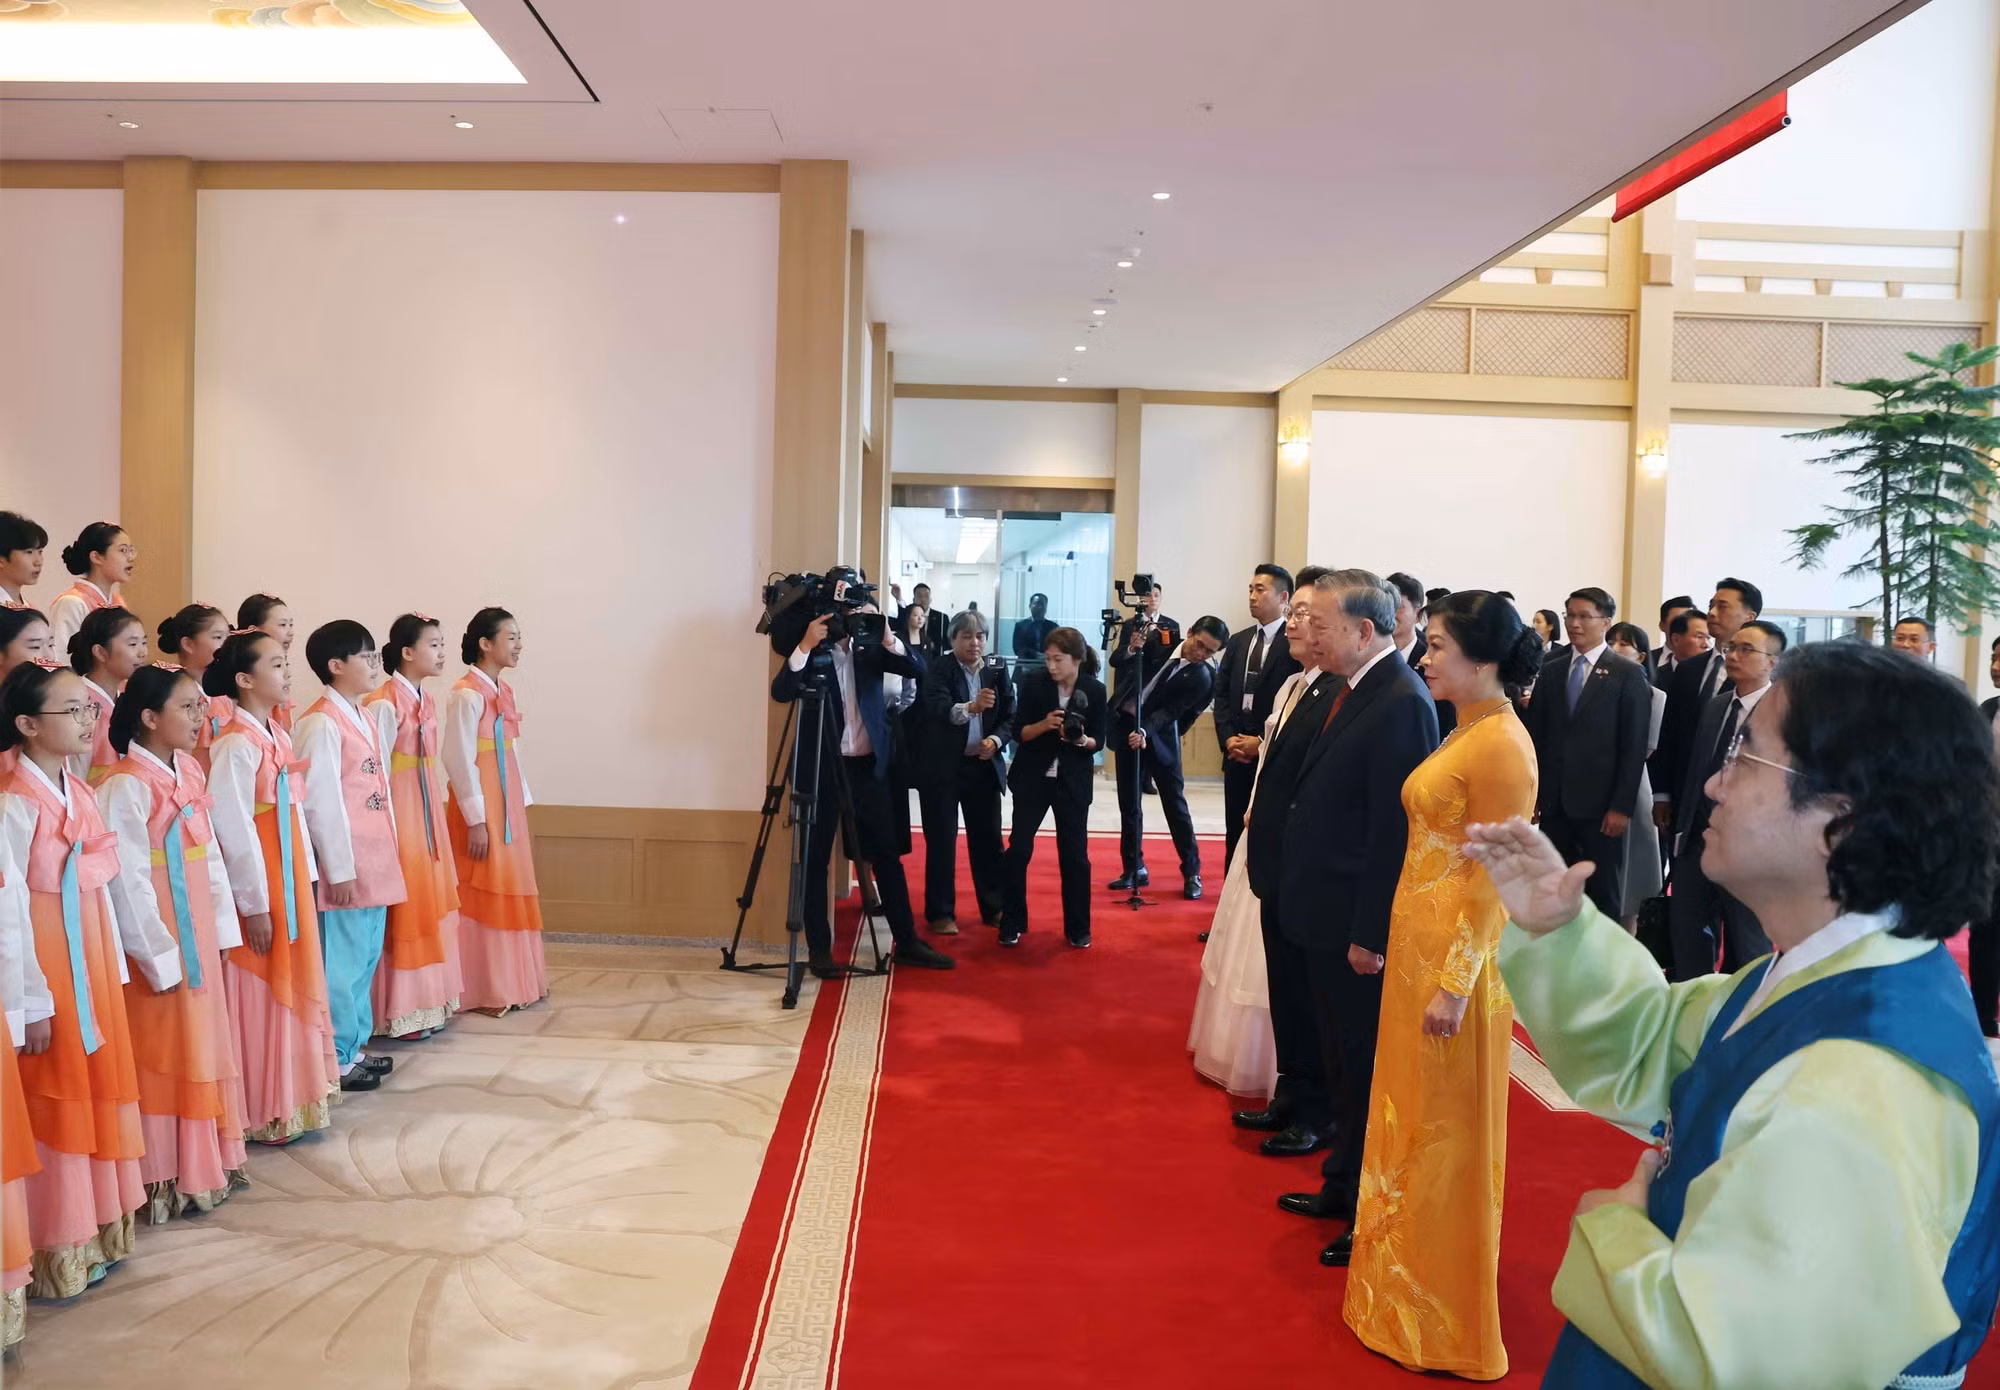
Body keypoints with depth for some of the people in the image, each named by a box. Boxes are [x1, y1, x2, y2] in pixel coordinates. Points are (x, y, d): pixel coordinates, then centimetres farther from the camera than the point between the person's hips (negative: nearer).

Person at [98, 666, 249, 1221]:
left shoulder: (190, 771, 5)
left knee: (205, 1045, 15)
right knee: (165, 1056, 3)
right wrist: (159, 957, -15)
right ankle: (167, 1180, 17)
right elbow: (128, 883, -18)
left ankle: (210, 1161, 29)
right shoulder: (126, 787, -18)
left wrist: (222, 926, 8)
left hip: (198, 936, 8)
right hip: (159, 945, -7)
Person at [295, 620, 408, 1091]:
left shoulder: (368, 719, 13)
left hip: (376, 862, 9)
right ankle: (336, 1059, 12)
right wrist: (338, 868, -16)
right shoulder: (321, 724, -14)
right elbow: (320, 801, -16)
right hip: (346, 866, -9)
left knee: (367, 956, 17)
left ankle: (355, 1047, 29)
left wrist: (390, 852, 14)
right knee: (342, 961, 0)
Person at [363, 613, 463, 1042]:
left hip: (428, 812, 9)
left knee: (430, 904, 13)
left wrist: (437, 815, 15)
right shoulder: (384, 704, -16)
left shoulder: (427, 701, 10)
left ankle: (427, 1002, 24)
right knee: (402, 909, -1)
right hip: (398, 813, -9)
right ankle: (400, 1012, 10)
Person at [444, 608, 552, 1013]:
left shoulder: (504, 690, 11)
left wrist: (523, 807, 15)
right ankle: (484, 991, 9)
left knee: (511, 892, 13)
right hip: (480, 808, -8)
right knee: (483, 896, 0)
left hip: (508, 805, 8)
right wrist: (475, 820, -19)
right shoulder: (467, 694, -14)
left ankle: (513, 982, 23)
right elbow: (459, 759, -17)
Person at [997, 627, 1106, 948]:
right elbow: (1018, 733, -7)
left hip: (1073, 781, 0)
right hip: (1032, 777, 0)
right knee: (1018, 849, 0)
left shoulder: (1095, 690, -9)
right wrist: (1044, 724, -25)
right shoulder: (1033, 682, -9)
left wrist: (1080, 739, -23)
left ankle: (1078, 928, 17)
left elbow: (1098, 741, -2)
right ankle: (1013, 924, 14)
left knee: (1074, 854, 3)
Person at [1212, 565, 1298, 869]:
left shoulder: (1295, 642, -8)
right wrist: (1228, 739, -2)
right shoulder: (1239, 641, 14)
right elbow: (1222, 693, 12)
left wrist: (1263, 742, -13)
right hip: (1236, 754, 6)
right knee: (1235, 834, 10)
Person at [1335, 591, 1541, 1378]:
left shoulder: (1502, 743, -18)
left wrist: (1457, 983, -21)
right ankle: (1404, 1270, 38)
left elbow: (1496, 876, -20)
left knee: (1444, 1126, 5)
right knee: (1409, 1109, 20)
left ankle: (1445, 1321, 22)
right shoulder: (1463, 733, 9)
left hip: (1456, 954, -9)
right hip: (1415, 941, 9)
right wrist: (1406, 949, 12)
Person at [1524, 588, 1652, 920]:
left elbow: (1634, 746, -6)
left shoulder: (1628, 674, -3)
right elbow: (1536, 736, 10)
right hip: (1554, 804, 4)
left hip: (1600, 805, -4)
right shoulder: (1550, 671, 10)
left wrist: (1622, 806, -11)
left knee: (1604, 894, 6)